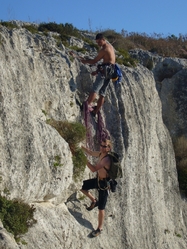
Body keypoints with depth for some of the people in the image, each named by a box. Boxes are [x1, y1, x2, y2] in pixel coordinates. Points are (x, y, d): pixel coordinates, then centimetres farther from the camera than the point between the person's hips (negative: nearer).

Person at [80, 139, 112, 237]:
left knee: (101, 208, 0)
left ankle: (99, 228, 15)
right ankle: (94, 201, 32)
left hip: (104, 183, -9)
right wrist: (81, 147, 5)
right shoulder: (100, 154, -2)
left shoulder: (106, 159, -31)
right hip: (98, 179, 9)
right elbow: (91, 153, 17)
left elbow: (94, 169, -38)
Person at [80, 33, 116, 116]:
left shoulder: (104, 49, -11)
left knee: (95, 89, -16)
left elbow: (94, 61, -6)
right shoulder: (110, 46, 19)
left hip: (105, 70, -10)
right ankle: (95, 111, 8)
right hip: (109, 72, 10)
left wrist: (84, 61, 9)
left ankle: (87, 105, -25)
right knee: (102, 93, 7)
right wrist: (97, 71, 24)